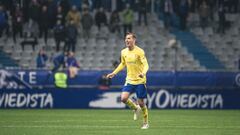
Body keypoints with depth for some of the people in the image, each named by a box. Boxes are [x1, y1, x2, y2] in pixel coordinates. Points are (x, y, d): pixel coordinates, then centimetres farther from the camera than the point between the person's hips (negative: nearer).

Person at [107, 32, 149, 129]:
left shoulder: (139, 51, -13)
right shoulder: (124, 52, 4)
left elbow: (145, 65, -18)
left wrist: (143, 73, -39)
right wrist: (114, 73, 15)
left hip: (140, 81, -4)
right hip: (129, 80, 4)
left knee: (140, 102, -1)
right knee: (123, 98, -15)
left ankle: (146, 123, 19)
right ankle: (135, 108, 16)